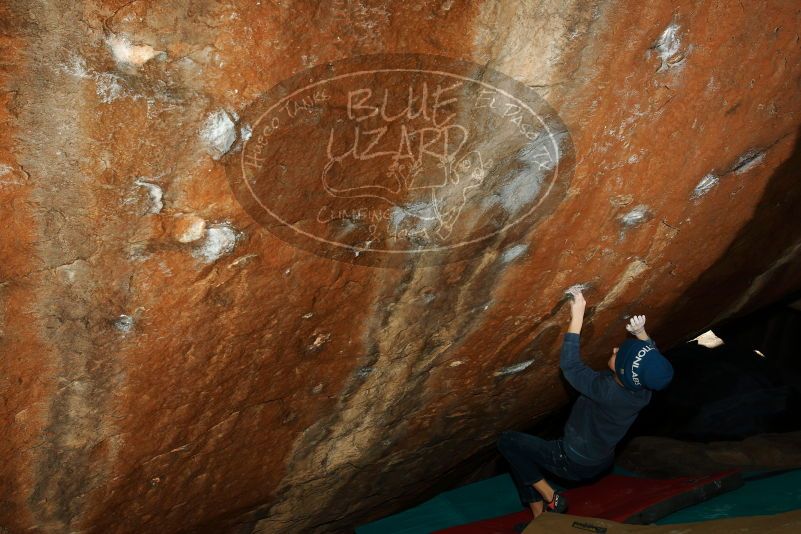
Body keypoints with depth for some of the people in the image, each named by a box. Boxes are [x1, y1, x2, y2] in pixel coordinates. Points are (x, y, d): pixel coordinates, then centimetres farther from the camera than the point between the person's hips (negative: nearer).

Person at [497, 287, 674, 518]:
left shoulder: (607, 390, -37)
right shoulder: (644, 391, -16)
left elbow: (569, 365, -35)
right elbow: (651, 356, 4)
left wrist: (577, 316, -36)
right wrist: (641, 333, -15)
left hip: (573, 464, -7)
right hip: (603, 462, 8)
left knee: (507, 441, 0)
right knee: (525, 457, 20)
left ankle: (550, 498, 4)